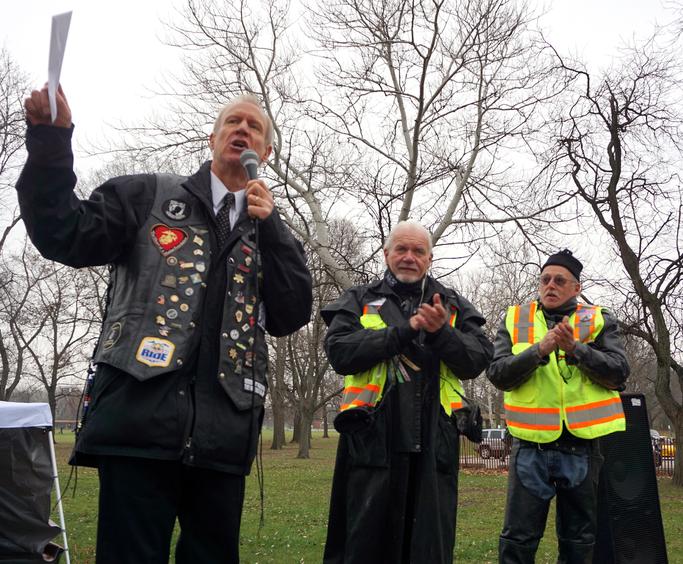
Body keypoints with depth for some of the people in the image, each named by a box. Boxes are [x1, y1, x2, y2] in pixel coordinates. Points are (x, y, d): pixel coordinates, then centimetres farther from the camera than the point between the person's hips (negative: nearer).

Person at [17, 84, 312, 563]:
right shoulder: (149, 195, 12)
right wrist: (51, 139, -10)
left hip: (224, 429, 3)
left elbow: (292, 317, 7)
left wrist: (270, 226, 0)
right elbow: (64, 237, 1)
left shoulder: (270, 231, 19)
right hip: (142, 414, -3)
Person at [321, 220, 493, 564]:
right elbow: (339, 352, -8)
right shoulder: (359, 300, 9)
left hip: (433, 444, 2)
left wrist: (442, 332, -16)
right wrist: (406, 329, -13)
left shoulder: (454, 306, 14)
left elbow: (477, 361, 2)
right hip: (372, 441, -1)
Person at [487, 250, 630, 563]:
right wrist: (539, 350, -17)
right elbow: (497, 374, -4)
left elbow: (619, 373, -5)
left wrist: (576, 348, -17)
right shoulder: (515, 319, 7)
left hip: (583, 446, 1)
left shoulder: (598, 321, 6)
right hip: (531, 446, 0)